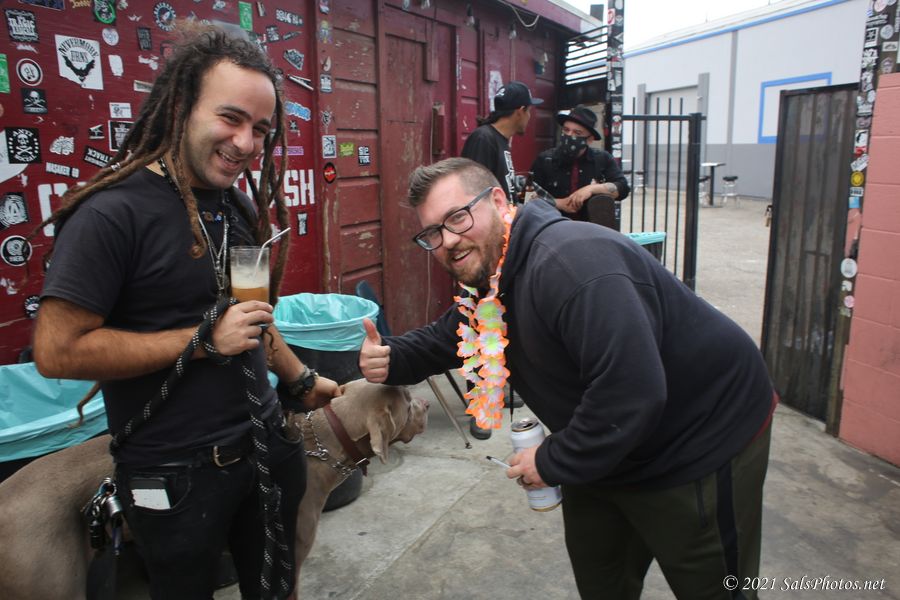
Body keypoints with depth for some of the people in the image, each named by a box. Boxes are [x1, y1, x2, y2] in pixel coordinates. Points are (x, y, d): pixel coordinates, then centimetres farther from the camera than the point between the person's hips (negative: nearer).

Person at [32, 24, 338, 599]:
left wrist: (301, 380, 17)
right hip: (176, 473, -6)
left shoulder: (239, 205, 6)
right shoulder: (113, 212, -18)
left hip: (266, 445, 7)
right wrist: (203, 340, -23)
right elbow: (57, 350, -21)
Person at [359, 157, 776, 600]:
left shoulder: (570, 262, -34)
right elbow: (444, 338, 12)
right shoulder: (485, 281, -1)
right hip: (610, 450, 9)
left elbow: (633, 392, -39)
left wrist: (554, 462, -25)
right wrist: (390, 358, -9)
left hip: (706, 444, -8)